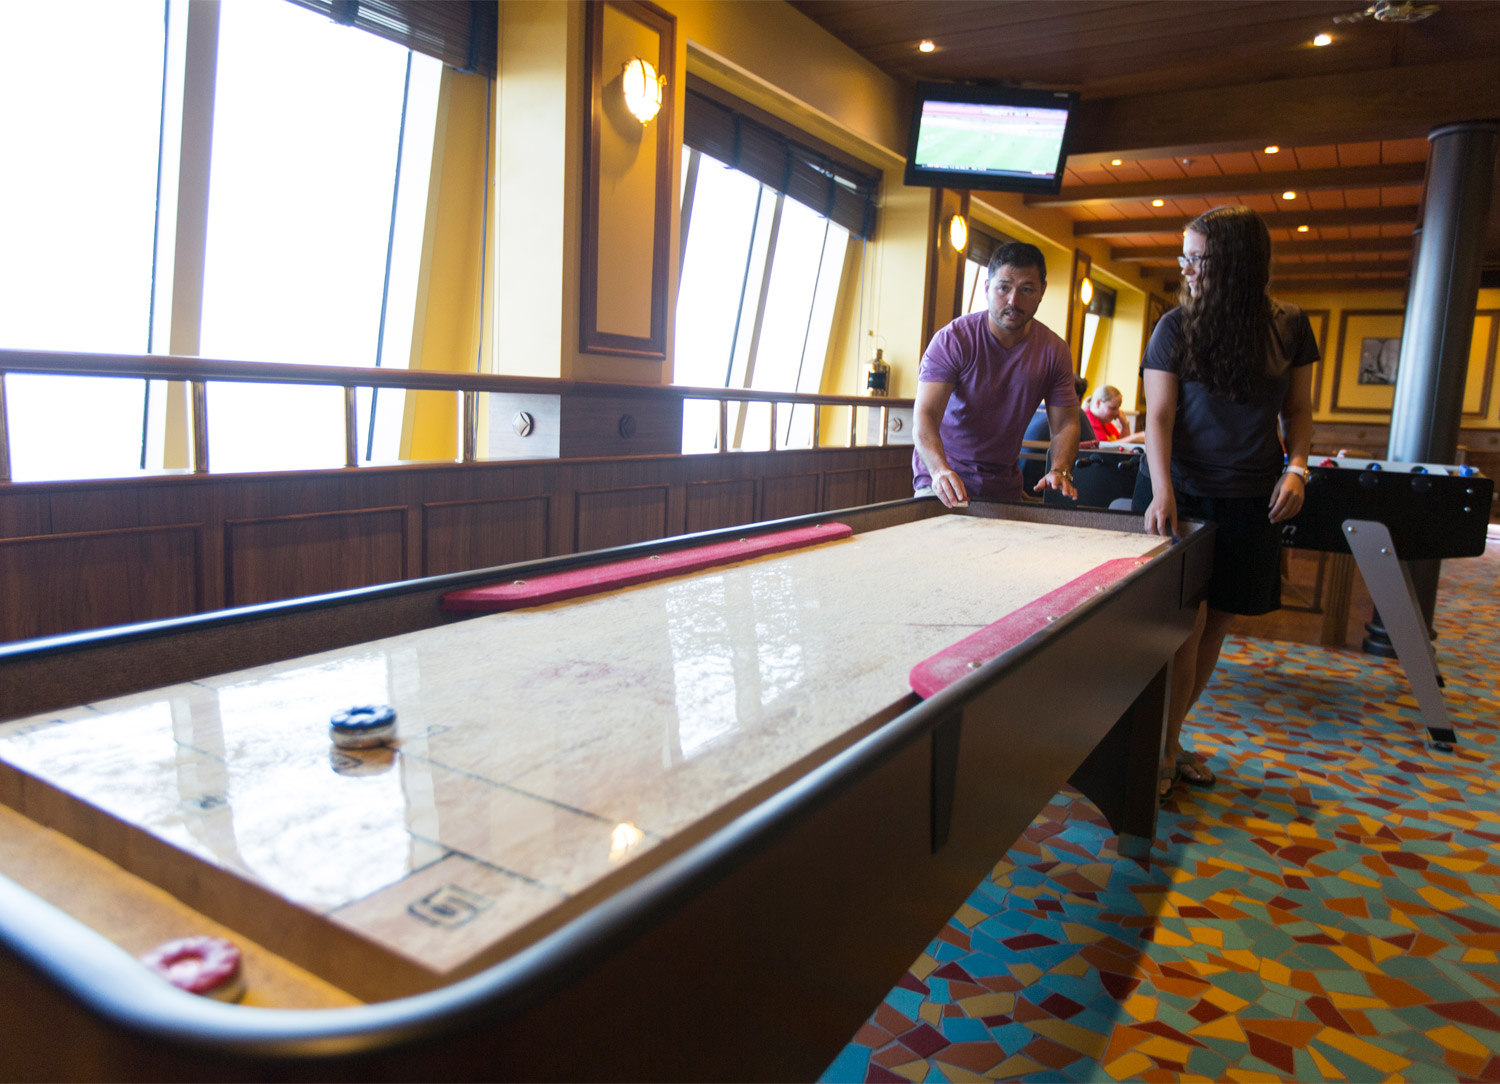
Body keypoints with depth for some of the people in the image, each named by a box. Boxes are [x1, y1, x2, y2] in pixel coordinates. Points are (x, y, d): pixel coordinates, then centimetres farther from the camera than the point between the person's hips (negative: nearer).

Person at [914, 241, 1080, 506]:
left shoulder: (1055, 352, -2)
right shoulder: (952, 340, -15)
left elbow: (1066, 424, 2)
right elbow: (925, 416, -24)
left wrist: (1060, 471, -20)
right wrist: (940, 471, -43)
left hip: (1005, 486, 4)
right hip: (944, 482, -3)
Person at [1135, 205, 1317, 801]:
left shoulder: (1289, 326, 4)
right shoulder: (1176, 326, -4)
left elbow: (1298, 410, 12)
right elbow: (1159, 416, -9)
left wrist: (1296, 468, -5)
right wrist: (1162, 490, -23)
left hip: (1251, 502, 3)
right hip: (1182, 493, -3)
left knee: (1217, 623, 8)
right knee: (1186, 623, -7)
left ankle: (1168, 737, 23)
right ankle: (1161, 754, 7)